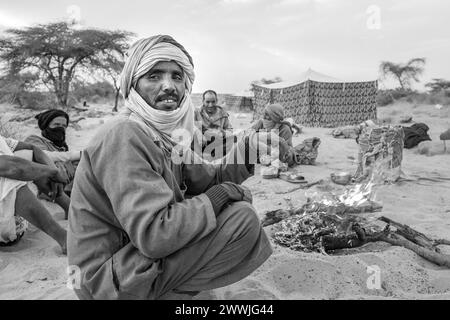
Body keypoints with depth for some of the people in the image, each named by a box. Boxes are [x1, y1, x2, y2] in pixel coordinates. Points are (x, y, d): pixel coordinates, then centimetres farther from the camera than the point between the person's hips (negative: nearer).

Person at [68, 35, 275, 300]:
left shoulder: (167, 133, 6)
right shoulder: (123, 136, -24)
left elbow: (208, 180, 7)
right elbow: (153, 235, -31)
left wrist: (248, 152, -9)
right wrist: (221, 194, -20)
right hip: (115, 284, -9)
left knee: (239, 201, 13)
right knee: (242, 219, -17)